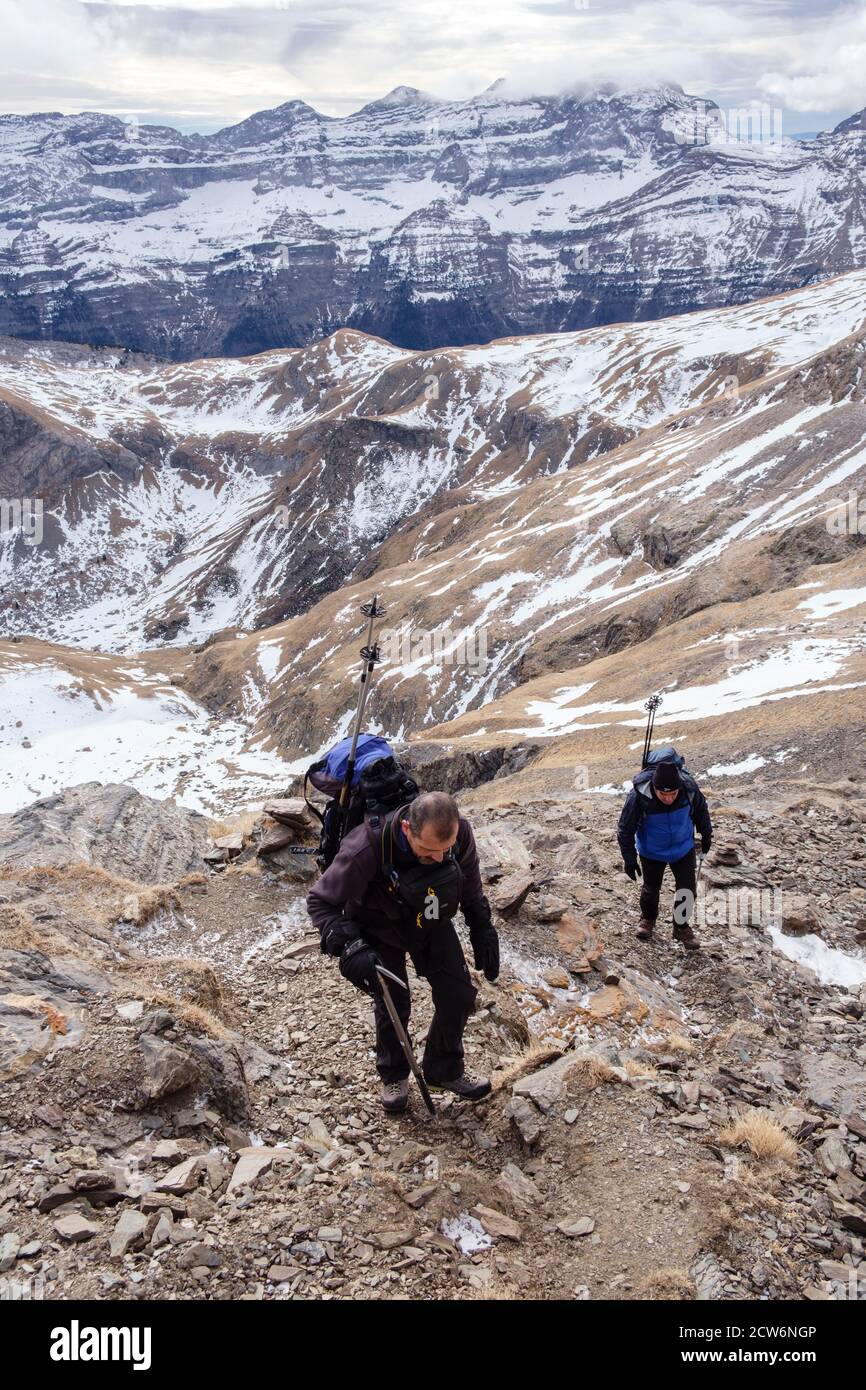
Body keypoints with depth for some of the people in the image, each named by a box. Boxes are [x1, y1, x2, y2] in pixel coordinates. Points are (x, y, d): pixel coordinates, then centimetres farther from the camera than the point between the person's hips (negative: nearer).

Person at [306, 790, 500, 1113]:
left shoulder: (459, 832, -30)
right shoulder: (366, 849, -43)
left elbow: (470, 882, -5)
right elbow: (320, 901, -30)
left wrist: (483, 931, -3)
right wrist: (349, 946, -44)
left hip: (431, 922, 3)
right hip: (379, 930, -3)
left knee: (459, 995, 1)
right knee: (393, 1004, 2)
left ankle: (444, 1072, 28)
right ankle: (393, 1076, 33)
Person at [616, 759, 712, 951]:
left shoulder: (689, 787, -28)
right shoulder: (639, 796, -35)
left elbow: (701, 808, -2)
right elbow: (625, 829, -19)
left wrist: (706, 834, 8)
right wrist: (629, 859, -13)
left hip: (683, 848, 1)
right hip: (652, 852, -1)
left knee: (688, 891, 5)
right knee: (651, 888, 17)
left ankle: (682, 927, 28)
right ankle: (648, 918, 45)